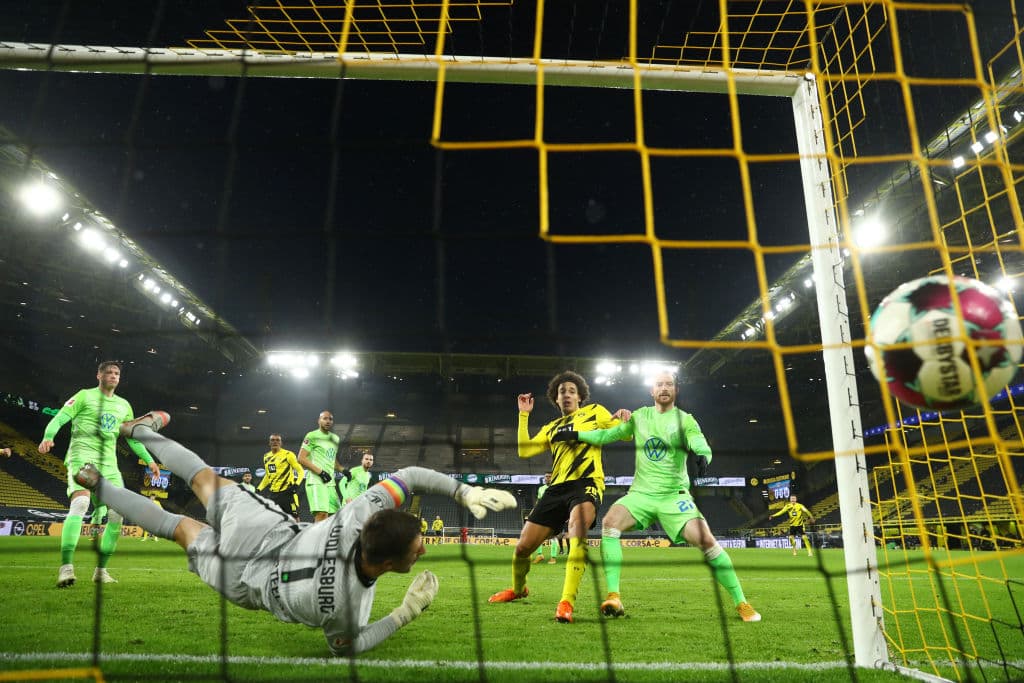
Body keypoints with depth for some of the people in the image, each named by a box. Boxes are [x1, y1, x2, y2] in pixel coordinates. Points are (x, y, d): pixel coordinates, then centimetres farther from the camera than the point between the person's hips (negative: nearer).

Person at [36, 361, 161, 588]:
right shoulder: (84, 396, 5)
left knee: (119, 514, -1)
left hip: (108, 463, 6)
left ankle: (101, 570, 10)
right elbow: (59, 418, -6)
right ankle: (66, 567, -31)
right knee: (80, 503, -28)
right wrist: (48, 437, -26)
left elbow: (133, 438, 25)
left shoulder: (124, 405, 19)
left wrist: (149, 460, 18)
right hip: (82, 457, -5)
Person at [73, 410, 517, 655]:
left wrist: (464, 492, -32)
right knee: (184, 528, 26)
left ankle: (141, 431, 50)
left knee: (207, 481, 29)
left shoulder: (365, 513, -37)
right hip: (245, 582, -2)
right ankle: (99, 487, 43)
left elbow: (408, 475, -21)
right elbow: (345, 647, -19)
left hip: (266, 526, 2)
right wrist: (406, 614, -28)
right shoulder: (342, 602, -43)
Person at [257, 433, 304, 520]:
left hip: (287, 491, -6)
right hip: (273, 493, 6)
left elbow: (301, 471, -6)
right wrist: (259, 489, 16)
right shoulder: (266, 456, 13)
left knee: (294, 518, -6)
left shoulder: (288, 454, -6)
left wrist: (296, 484, -21)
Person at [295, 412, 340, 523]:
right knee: (322, 514, -20)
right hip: (316, 481, -8)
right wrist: (320, 472, -16)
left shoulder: (335, 438, 20)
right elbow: (301, 458, -9)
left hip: (330, 482, 8)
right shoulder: (312, 436, -2)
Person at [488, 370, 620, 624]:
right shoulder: (551, 428, 24)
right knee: (523, 546, 3)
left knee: (577, 531, -37)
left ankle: (567, 603, -37)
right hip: (557, 487, 5)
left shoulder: (595, 411, 15)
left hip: (587, 482, -4)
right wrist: (524, 415, 14)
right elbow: (524, 451, 12)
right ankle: (518, 589, 34)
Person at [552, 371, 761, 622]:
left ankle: (741, 603, 2)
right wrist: (575, 435, 1)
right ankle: (614, 597, -18)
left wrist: (702, 456, -38)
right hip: (641, 493, 2)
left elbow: (702, 446, -14)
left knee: (707, 541, -17)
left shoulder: (685, 420, 0)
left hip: (674, 494, -2)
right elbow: (609, 434, 11)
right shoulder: (640, 416, 10)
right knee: (610, 522, -23)